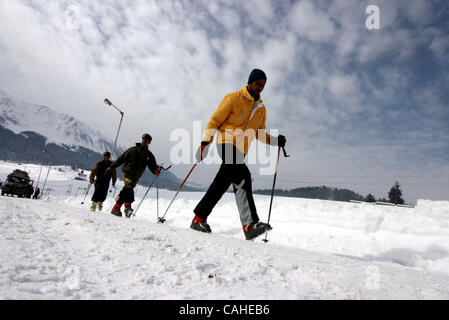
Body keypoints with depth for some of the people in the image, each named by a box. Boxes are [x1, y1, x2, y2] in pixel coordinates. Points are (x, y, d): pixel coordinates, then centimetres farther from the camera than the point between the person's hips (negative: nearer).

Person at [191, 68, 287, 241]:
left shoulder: (261, 108, 21)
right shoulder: (233, 98, 2)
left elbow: (259, 133, 24)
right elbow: (215, 120, 0)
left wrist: (274, 140, 6)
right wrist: (205, 141, -11)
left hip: (240, 151, 6)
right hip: (227, 143, -6)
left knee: (221, 183, 1)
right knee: (243, 176, -26)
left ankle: (199, 218, 12)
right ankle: (250, 223, -29)